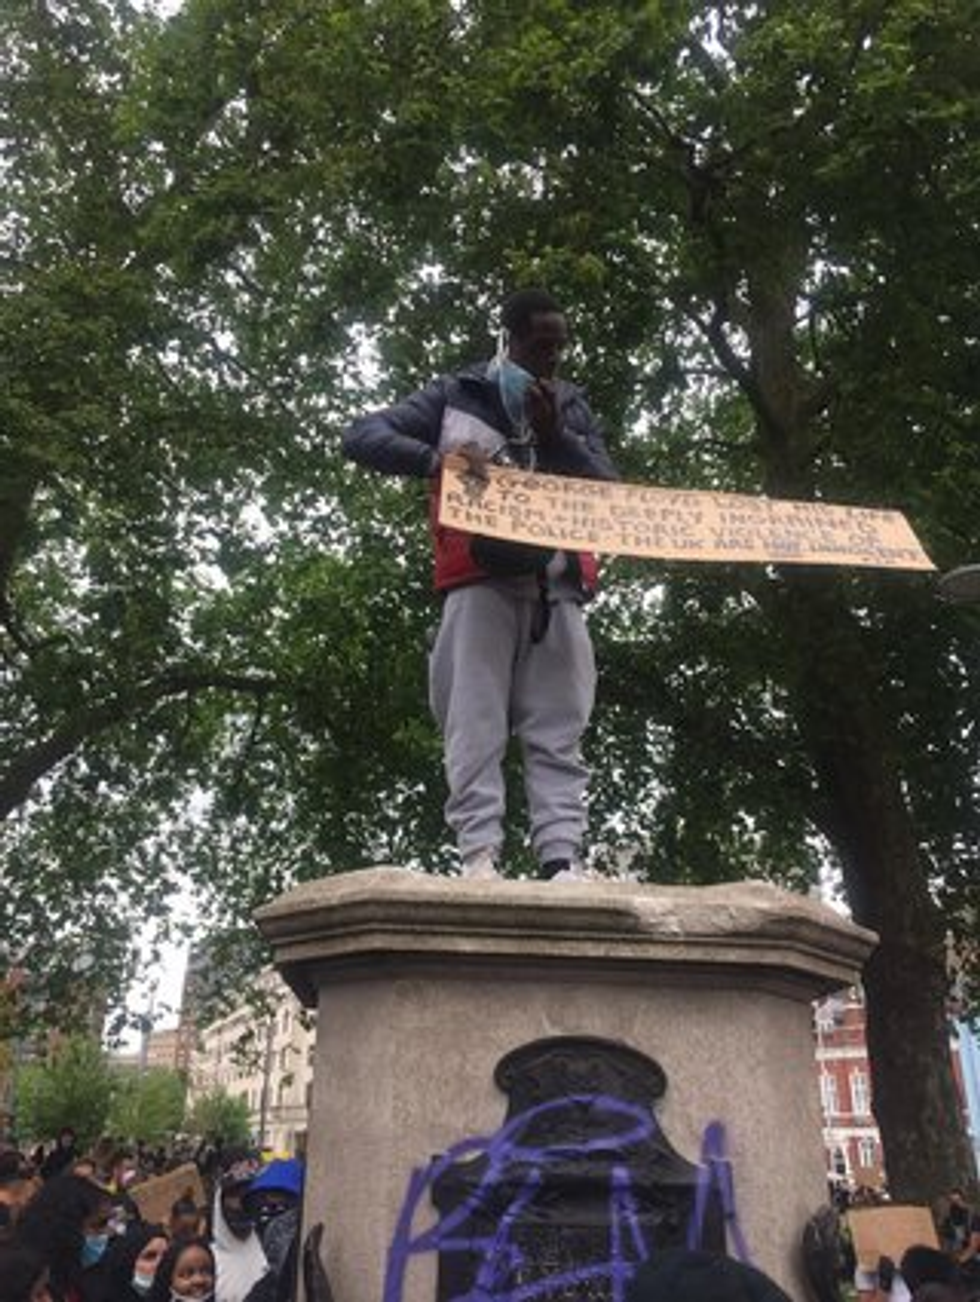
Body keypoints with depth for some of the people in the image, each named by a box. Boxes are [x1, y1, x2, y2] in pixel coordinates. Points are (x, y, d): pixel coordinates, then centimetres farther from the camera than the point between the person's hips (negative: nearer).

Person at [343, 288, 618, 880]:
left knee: (558, 732, -4)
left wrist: (554, 437, -6)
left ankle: (562, 860, -6)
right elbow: (361, 436, 2)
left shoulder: (573, 406, 19)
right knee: (475, 723, -9)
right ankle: (480, 854, -10)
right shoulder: (456, 395, 10)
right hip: (481, 581, -2)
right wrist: (437, 458, -16)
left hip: (556, 586, 3)